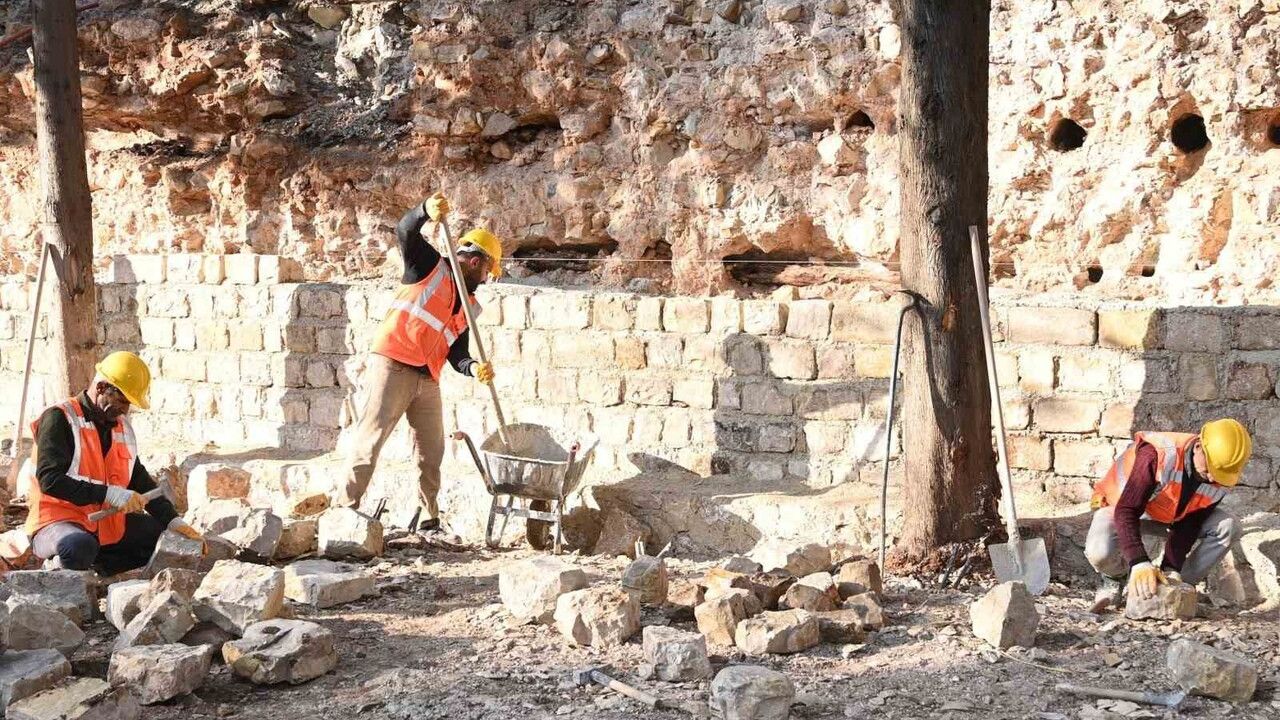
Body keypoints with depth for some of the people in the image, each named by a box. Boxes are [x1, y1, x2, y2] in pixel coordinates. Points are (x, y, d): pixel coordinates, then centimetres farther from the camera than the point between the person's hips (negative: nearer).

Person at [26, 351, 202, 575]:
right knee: (80, 546, -40)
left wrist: (174, 521, 3)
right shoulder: (59, 419, -11)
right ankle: (57, 569, -6)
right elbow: (50, 480, -23)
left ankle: (99, 566, -7)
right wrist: (109, 494, -27)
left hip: (108, 522, 8)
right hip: (58, 522, -8)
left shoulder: (122, 426, 12)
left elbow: (140, 480, 17)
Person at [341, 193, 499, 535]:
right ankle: (347, 508, -14)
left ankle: (430, 520, 17)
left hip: (428, 379, 7)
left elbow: (456, 353, 11)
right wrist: (426, 210, -34)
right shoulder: (430, 266, 3)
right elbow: (405, 233, -13)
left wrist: (474, 368, -12)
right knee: (371, 438, -12)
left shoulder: (469, 308, 18)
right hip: (392, 366, -7)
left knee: (431, 451, 7)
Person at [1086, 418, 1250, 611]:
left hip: (1171, 516, 5)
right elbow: (1126, 511, -41)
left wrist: (1171, 570, -25)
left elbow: (1189, 525, -15)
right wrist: (1140, 564, -51)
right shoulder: (1158, 455, -39)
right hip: (1120, 506, -5)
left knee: (1228, 527, -17)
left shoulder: (1221, 477, -20)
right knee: (1100, 552, -37)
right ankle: (1115, 578, 1)